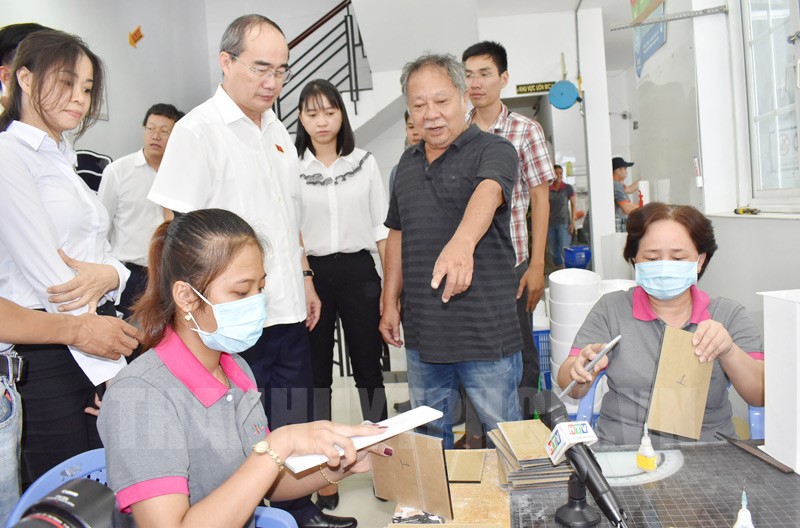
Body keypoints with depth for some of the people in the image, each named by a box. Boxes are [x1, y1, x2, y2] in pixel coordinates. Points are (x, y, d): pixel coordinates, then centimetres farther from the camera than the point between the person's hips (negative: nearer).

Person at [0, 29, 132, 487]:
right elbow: (47, 272, -17)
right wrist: (113, 373, -17)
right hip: (46, 355, -7)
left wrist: (109, 274, -13)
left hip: (95, 338, 8)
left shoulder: (64, 163, 17)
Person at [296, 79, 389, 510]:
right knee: (316, 370, 8)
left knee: (368, 365, 8)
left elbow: (382, 226, 6)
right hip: (311, 273, 0)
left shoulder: (365, 163, 5)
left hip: (358, 270, 1)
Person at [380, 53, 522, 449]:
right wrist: (390, 303, 12)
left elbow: (487, 192, -30)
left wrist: (462, 242, -51)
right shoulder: (408, 163, 12)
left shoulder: (493, 151, -7)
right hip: (422, 332, 6)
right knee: (429, 439, 19)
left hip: (486, 331, -5)